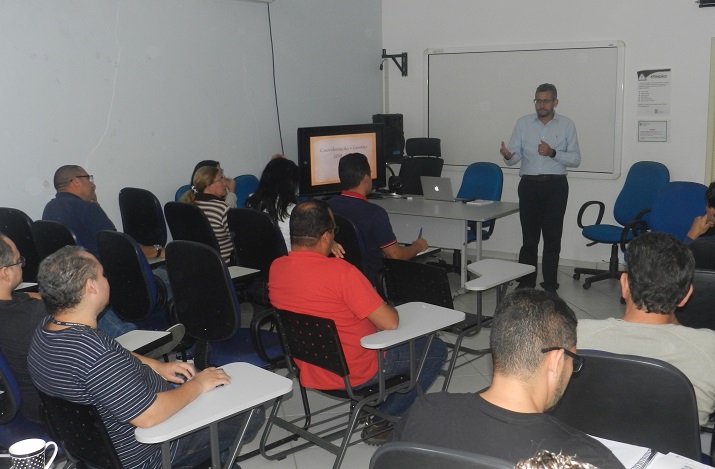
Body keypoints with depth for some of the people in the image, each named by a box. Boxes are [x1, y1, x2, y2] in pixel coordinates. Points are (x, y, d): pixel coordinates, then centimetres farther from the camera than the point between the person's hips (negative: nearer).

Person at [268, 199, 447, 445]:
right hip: (354, 374, -8)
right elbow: (390, 323, -23)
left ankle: (374, 404, 26)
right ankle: (385, 420, 7)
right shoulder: (340, 271, -30)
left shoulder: (275, 268, -8)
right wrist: (388, 309, -2)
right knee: (436, 351, 9)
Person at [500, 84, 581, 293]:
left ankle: (550, 285, 14)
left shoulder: (567, 125, 3)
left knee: (553, 237, 4)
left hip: (555, 186, 0)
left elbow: (575, 159, 0)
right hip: (529, 184, 1)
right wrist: (508, 156, -25)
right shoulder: (523, 123, 5)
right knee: (529, 238, 4)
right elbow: (515, 155, -2)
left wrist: (553, 153, -16)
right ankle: (525, 284, 12)